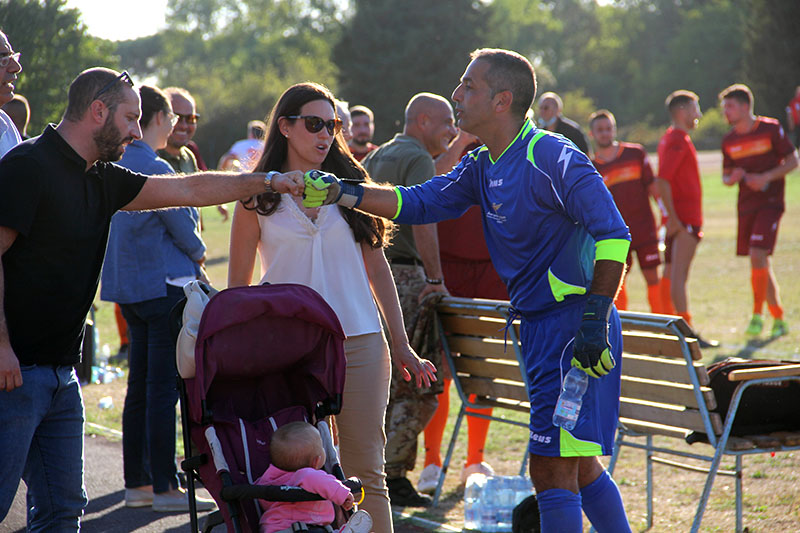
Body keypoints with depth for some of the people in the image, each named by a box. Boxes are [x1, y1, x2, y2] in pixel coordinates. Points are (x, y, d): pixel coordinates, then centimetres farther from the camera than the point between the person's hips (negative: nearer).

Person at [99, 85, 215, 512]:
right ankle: (164, 488, -3)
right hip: (164, 284, -9)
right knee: (164, 387, -5)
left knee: (140, 385, 13)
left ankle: (137, 482, 18)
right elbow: (183, 227, -12)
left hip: (128, 285, 9)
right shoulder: (154, 168, -17)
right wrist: (198, 253, 9)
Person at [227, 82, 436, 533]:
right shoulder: (257, 196, 4)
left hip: (359, 342, 1)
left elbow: (377, 266, 12)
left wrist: (401, 345, 9)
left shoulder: (349, 184, 9)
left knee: (366, 472, 0)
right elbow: (239, 284, 8)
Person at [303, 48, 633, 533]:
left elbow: (614, 237, -20)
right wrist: (339, 192, 0)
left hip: (573, 325, -10)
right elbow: (420, 203, 11)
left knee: (551, 470, -10)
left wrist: (595, 321, -23)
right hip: (540, 326, 10)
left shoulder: (552, 158, -16)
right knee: (578, 466, 17)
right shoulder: (483, 168, 12)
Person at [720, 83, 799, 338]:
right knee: (762, 265, 8)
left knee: (757, 256, -19)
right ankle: (779, 319, 18)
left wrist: (765, 177, -16)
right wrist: (732, 178, -8)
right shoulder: (729, 140, 9)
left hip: (770, 202, -6)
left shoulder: (770, 128, -5)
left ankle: (757, 315, -9)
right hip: (746, 206, 6)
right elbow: (726, 176, 17)